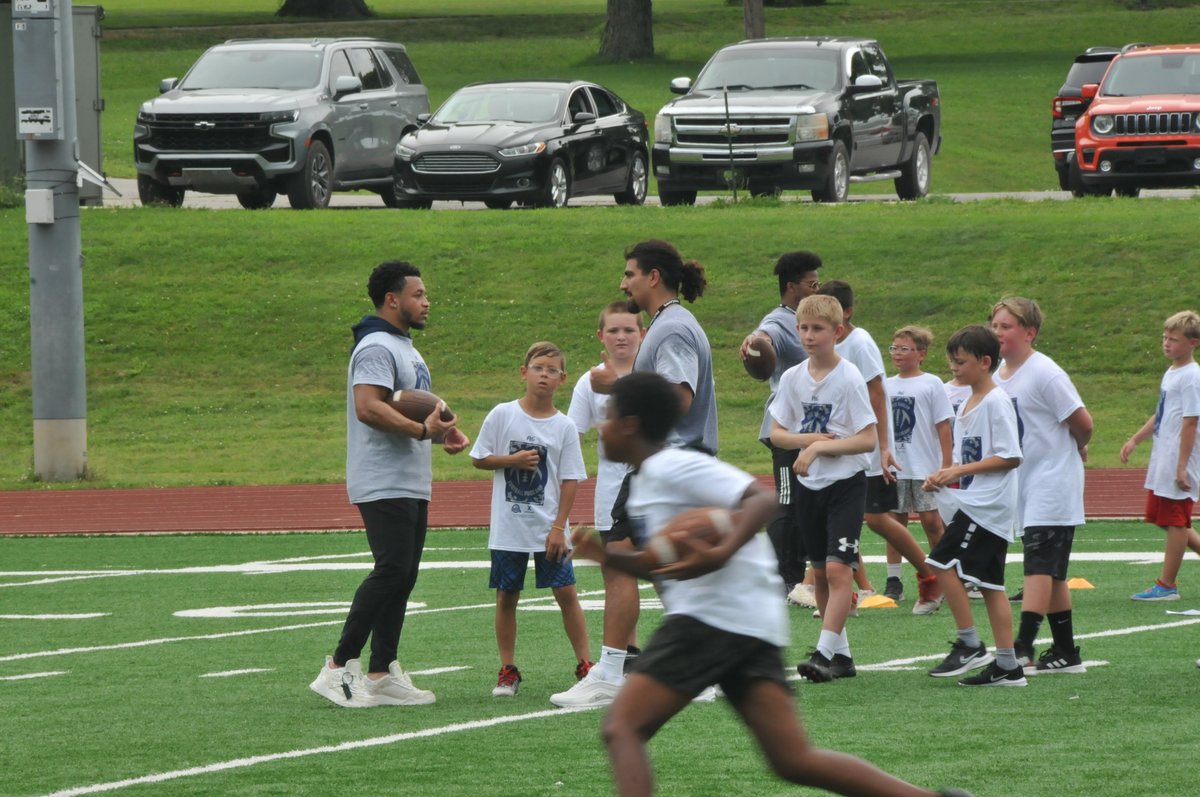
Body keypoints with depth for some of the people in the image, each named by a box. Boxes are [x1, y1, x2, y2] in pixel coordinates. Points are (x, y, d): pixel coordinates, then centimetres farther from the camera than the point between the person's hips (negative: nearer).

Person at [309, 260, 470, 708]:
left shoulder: (405, 348, 22)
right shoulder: (377, 347, -13)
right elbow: (368, 407, -26)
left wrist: (440, 431, 14)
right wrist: (422, 430, -27)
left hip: (412, 485, 11)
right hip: (383, 483, -11)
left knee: (402, 576, 8)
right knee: (392, 570, -17)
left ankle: (382, 674, 9)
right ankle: (340, 667, -15)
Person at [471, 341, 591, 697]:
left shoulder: (564, 426, -1)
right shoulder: (502, 415, -2)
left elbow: (570, 480, -1)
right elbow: (478, 458, 3)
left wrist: (559, 527, -7)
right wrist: (513, 460, -13)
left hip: (548, 527, 0)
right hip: (508, 527, 0)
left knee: (566, 592, -1)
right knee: (506, 596, 4)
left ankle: (584, 664, 7)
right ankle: (508, 670, 12)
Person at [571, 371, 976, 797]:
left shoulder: (671, 467, -7)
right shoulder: (644, 481, 24)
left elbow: (762, 498, -17)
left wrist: (719, 554, -32)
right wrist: (608, 555, 20)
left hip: (715, 614, -10)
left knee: (622, 728, -10)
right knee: (795, 761, 0)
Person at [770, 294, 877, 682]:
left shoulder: (849, 378, -12)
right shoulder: (793, 378, 3)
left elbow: (868, 440, -15)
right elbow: (776, 433, 7)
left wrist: (819, 447, -21)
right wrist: (808, 438, -13)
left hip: (846, 482, -6)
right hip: (808, 486, 6)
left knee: (838, 568, -15)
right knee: (820, 572, 10)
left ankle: (825, 654, -19)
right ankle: (842, 654, 19)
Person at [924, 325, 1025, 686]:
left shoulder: (996, 403, -12)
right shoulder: (967, 405, 17)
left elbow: (1010, 457, -17)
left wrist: (961, 470, -18)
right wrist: (943, 476, 5)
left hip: (988, 504, -10)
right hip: (972, 504, 10)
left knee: (944, 562, -16)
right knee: (989, 582, 7)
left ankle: (969, 644, -9)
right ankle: (1007, 665, 8)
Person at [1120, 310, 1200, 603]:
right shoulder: (1171, 373, 14)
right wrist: (1134, 441, 23)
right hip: (1162, 463, 10)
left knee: (1175, 523, -3)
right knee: (1174, 523, 12)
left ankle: (1167, 585, 2)